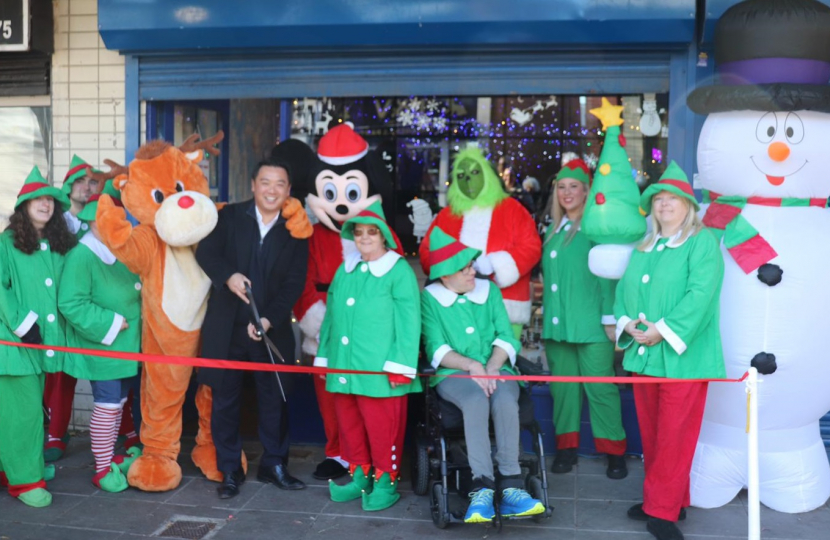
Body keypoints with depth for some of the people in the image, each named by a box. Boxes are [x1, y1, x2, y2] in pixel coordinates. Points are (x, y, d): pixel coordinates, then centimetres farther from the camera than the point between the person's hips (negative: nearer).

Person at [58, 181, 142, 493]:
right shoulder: (81, 256, -16)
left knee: (118, 403, 15)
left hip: (126, 346, 8)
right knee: (107, 405, -3)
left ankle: (111, 458, 29)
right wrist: (110, 324, -20)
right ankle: (102, 470, 9)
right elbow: (70, 304, -23)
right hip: (102, 347, -8)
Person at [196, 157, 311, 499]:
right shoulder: (230, 216, 3)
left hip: (273, 329, 0)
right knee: (225, 399, 7)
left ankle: (274, 465, 25)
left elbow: (294, 282, -5)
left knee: (274, 399, 9)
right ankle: (229, 470, 20)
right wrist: (228, 275, -26)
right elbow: (206, 252, -7)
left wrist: (269, 319, -17)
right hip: (227, 327, 0)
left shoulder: (295, 230, 2)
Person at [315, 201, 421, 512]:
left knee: (381, 426, 1)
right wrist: (324, 356, 15)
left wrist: (400, 366, -13)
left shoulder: (399, 272, -6)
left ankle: (386, 481, 17)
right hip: (344, 366, 6)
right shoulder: (345, 270, 12)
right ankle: (360, 476, 30)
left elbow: (408, 322, -10)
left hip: (379, 369, -6)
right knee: (348, 423, 14)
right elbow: (331, 316, 17)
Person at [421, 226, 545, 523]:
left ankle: (510, 487, -33)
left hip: (495, 369, 2)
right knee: (476, 400, -36)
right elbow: (437, 349, -4)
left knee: (505, 399, -33)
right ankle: (482, 486, -37)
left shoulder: (489, 290, 13)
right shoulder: (430, 299, 4)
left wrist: (492, 367, -12)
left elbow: (506, 337, 6)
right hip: (453, 375, -2)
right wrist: (471, 365, -18)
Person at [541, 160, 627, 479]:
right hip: (557, 322, 6)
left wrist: (610, 319, -10)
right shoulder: (554, 230, 15)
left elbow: (608, 274, -7)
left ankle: (614, 452, 6)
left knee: (600, 387, -4)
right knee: (562, 385, 8)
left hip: (591, 324, -6)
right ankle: (566, 447, 19)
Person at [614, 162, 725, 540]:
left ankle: (661, 510, 6)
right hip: (643, 354, 7)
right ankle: (668, 500, 27)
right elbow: (624, 290, 14)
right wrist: (626, 322, -5)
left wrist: (665, 330, -20)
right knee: (651, 434, 13)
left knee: (674, 436, -3)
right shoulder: (642, 249, 17)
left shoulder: (702, 242, -4)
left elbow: (700, 294, -16)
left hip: (682, 356, -7)